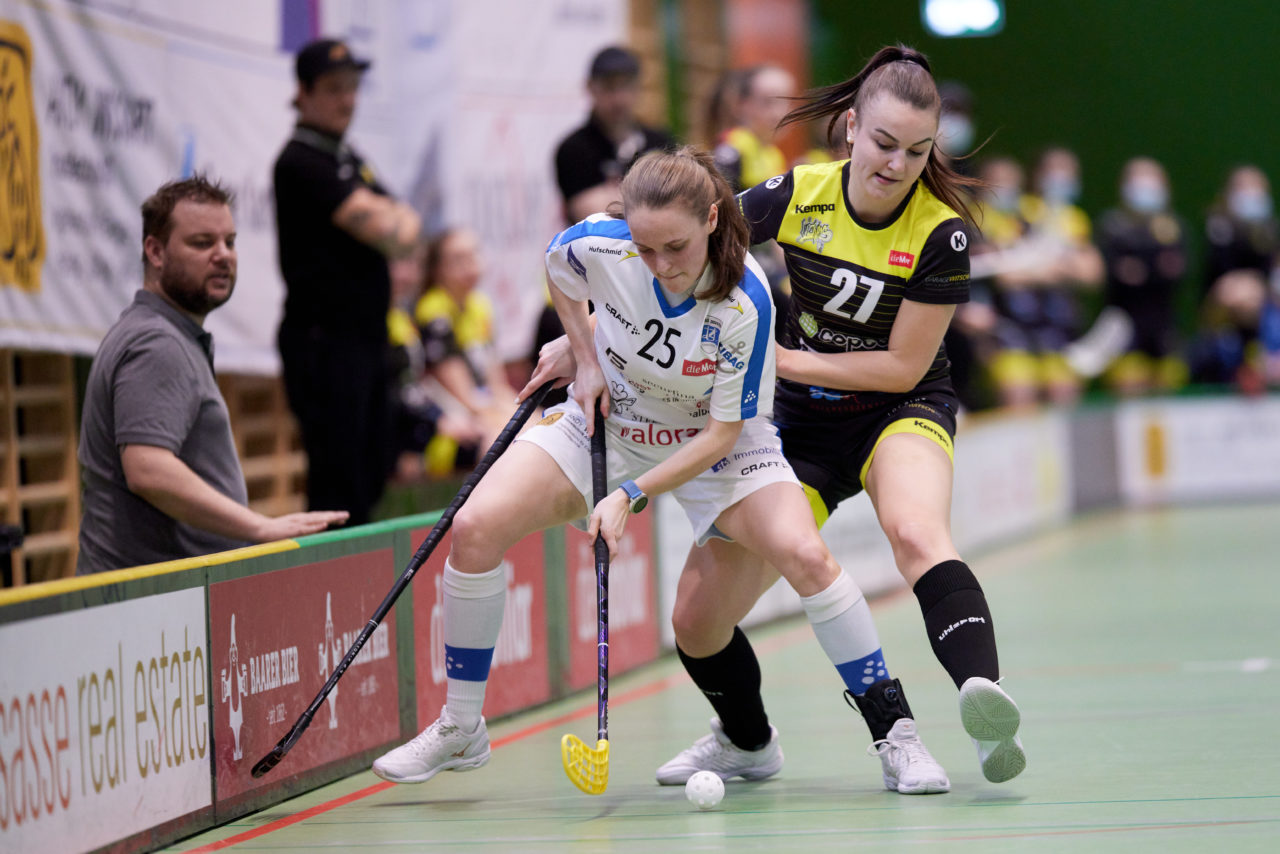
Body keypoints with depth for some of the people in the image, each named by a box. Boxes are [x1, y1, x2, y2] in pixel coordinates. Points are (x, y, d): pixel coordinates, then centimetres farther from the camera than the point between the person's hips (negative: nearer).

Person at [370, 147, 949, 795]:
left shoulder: (744, 303, -32)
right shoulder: (597, 246, -26)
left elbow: (723, 431, -23)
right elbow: (557, 264, 2)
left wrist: (632, 494, -29)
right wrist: (584, 358, -5)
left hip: (716, 440, -2)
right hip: (605, 418, 3)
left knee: (804, 555, -26)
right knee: (475, 529, -17)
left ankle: (897, 738, -12)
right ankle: (460, 731, 1)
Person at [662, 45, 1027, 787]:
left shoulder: (941, 233, -17)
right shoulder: (797, 198, -11)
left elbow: (902, 367, -15)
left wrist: (781, 359, -16)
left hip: (903, 412, -3)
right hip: (804, 421, 3)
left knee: (916, 531, -40)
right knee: (697, 620, 0)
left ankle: (988, 705, -56)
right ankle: (748, 740, 32)